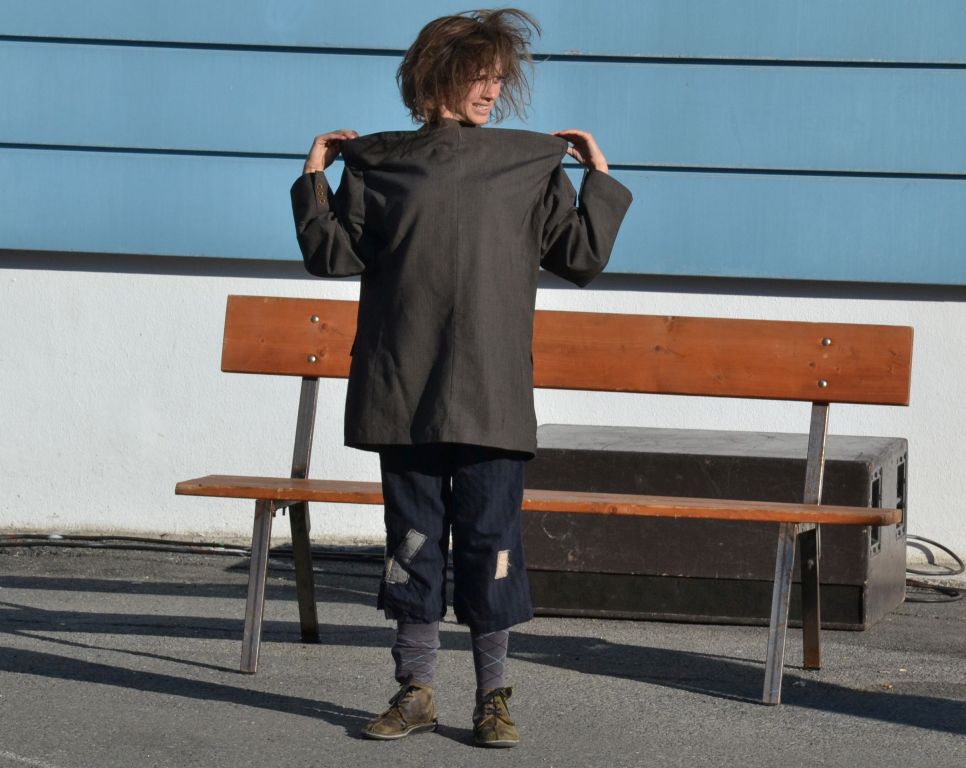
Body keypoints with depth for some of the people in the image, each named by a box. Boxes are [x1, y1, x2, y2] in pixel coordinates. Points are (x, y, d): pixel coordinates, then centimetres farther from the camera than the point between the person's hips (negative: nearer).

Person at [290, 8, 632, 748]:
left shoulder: (532, 163, 8)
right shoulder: (378, 162, 8)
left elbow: (582, 257, 8)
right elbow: (334, 254, 8)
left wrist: (599, 174, 6)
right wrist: (315, 176, 6)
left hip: (491, 397, -1)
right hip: (404, 394, 1)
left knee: (491, 539, -1)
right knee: (413, 538, 7)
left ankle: (493, 695, 8)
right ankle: (416, 691, 16)